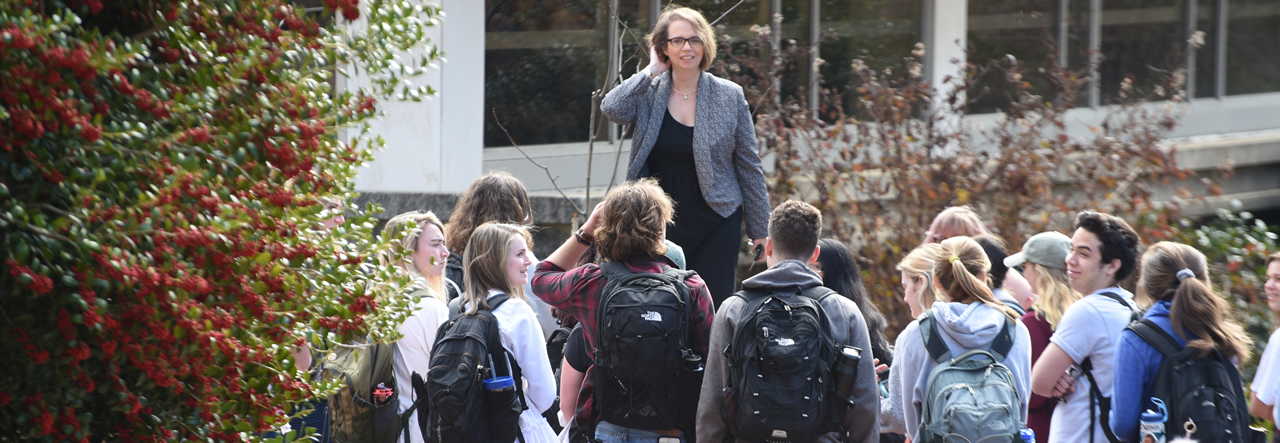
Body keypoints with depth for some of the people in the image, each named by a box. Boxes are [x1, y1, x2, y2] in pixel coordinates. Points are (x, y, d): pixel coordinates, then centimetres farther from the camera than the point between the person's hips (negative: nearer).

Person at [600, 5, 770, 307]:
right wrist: (651, 71, -10)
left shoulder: (729, 96, 2)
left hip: (715, 225, -1)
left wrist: (760, 230, 4)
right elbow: (612, 109, -20)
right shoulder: (649, 94, 2)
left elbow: (749, 166, 5)